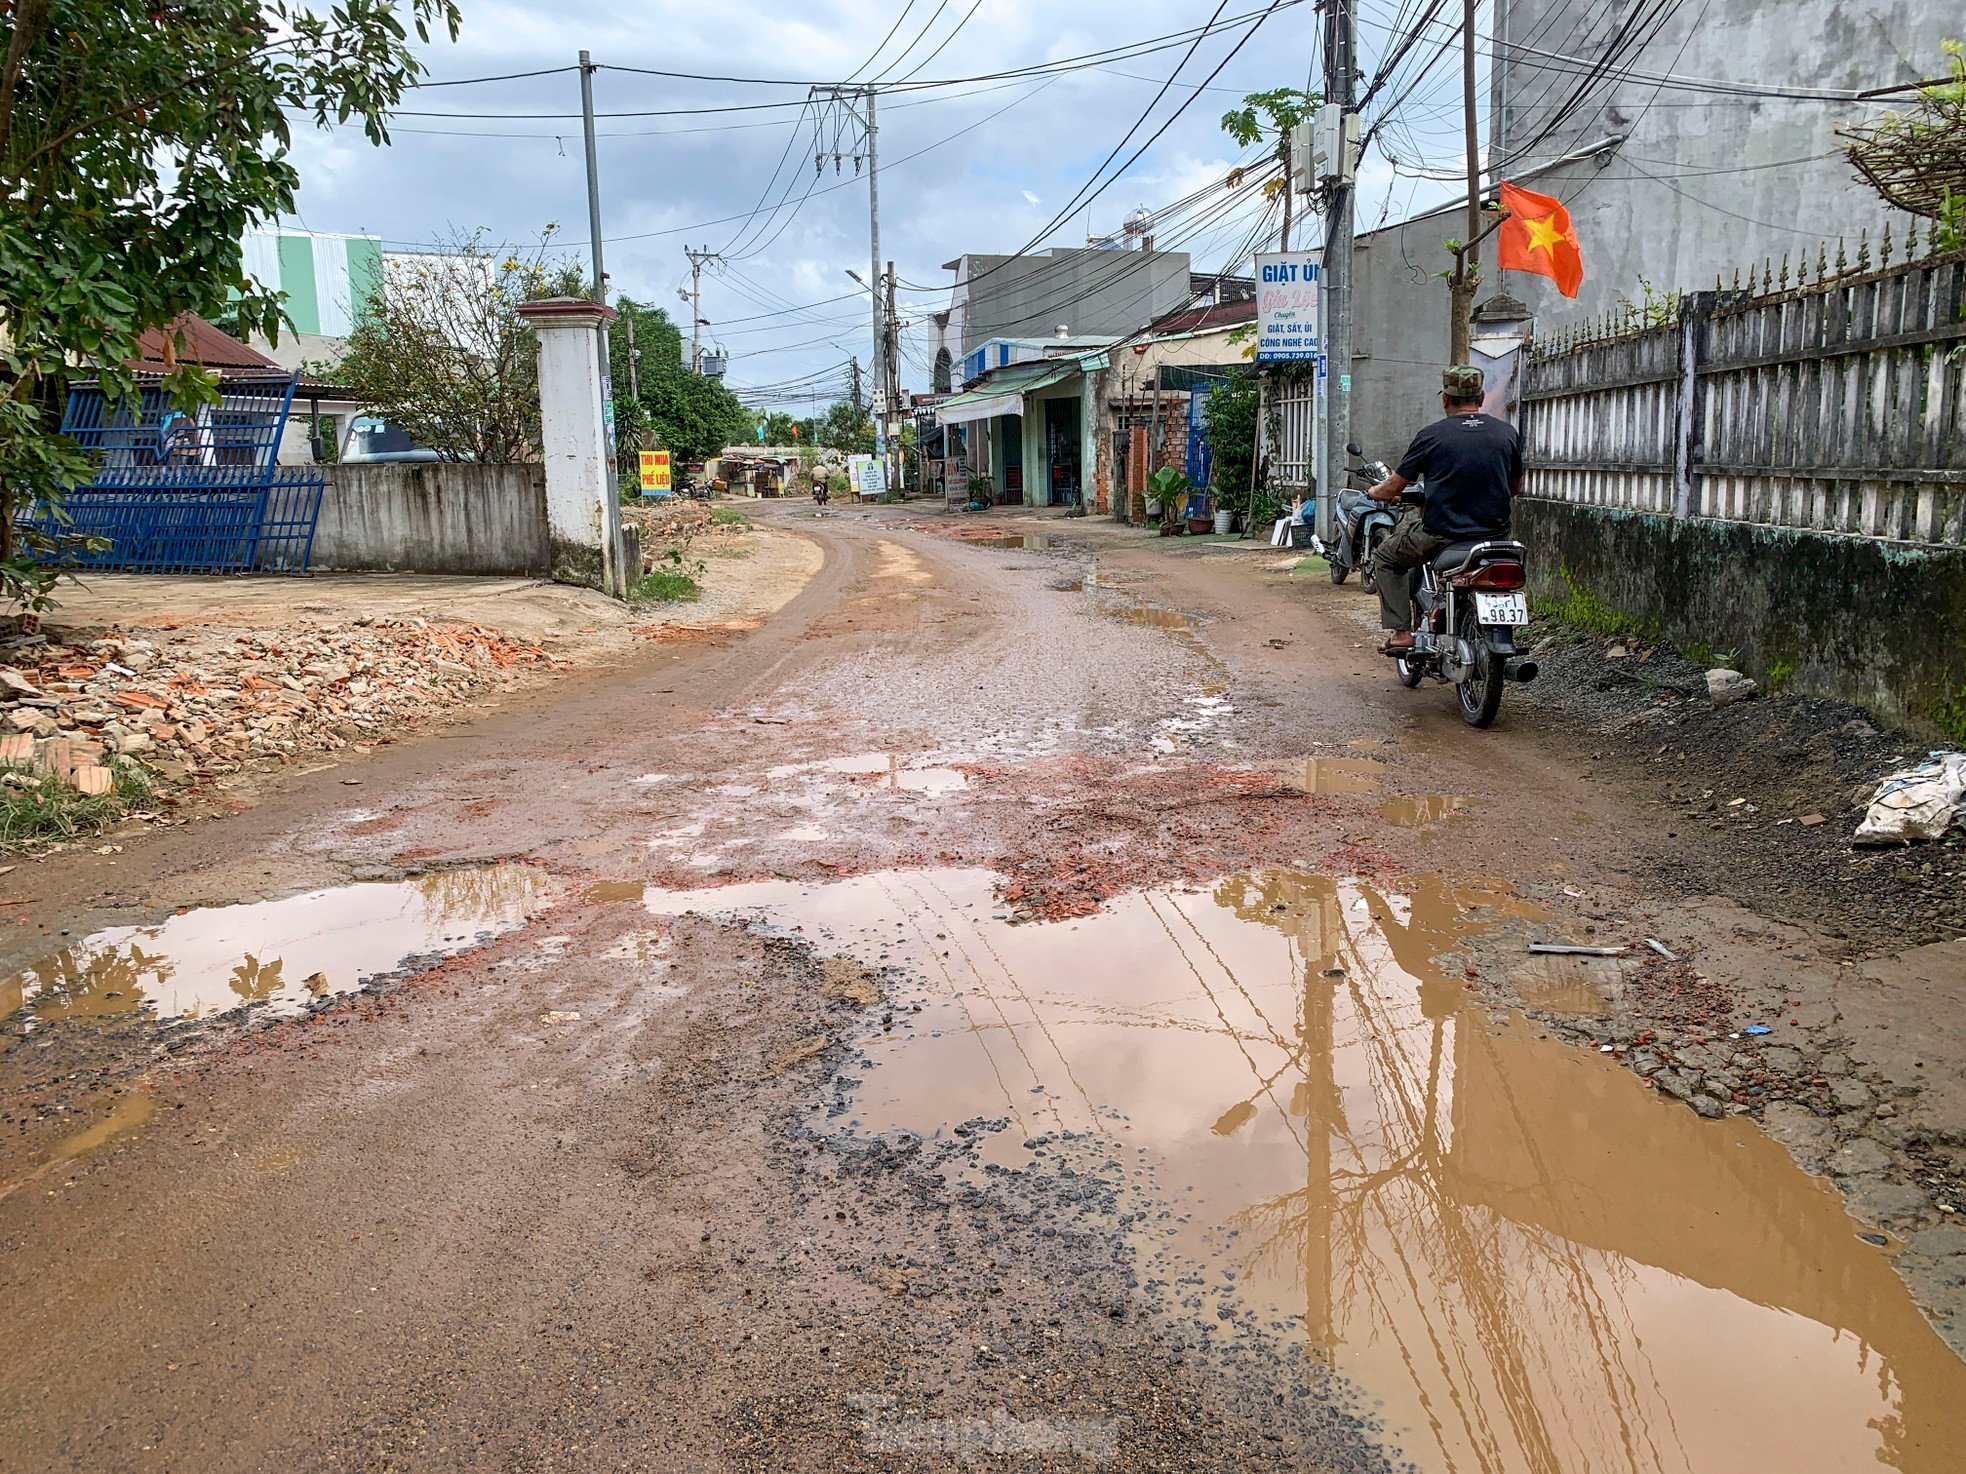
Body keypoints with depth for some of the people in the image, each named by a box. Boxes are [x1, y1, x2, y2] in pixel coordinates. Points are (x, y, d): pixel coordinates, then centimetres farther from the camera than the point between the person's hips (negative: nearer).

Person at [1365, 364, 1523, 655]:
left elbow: (1393, 489, -1)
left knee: (1385, 558, 19)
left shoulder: (1432, 435, -7)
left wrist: (1375, 492, 22)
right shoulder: (1507, 432, 4)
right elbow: (1515, 488, 17)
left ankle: (1401, 633, 6)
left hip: (1440, 536, -4)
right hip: (1495, 532, 4)